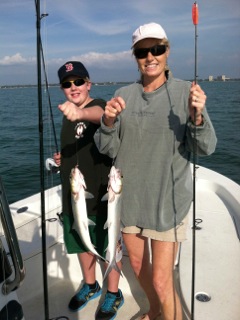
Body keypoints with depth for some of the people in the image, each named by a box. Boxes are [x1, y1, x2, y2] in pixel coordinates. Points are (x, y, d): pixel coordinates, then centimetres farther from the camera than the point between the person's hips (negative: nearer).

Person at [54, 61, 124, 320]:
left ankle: (113, 293, 30)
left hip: (100, 194, -7)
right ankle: (90, 285, 43)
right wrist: (61, 159, 5)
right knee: (82, 243, 21)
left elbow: (98, 113, -40)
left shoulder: (98, 104, -13)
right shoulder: (67, 116, 11)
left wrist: (81, 113, -62)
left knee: (109, 245, 8)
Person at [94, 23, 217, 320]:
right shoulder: (123, 95, 1)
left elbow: (205, 148, -14)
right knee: (138, 265, 22)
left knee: (161, 281, -2)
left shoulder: (185, 92, -9)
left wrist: (197, 117, -33)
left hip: (167, 200, -4)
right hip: (129, 197, 5)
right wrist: (109, 122, -22)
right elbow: (107, 149, -2)